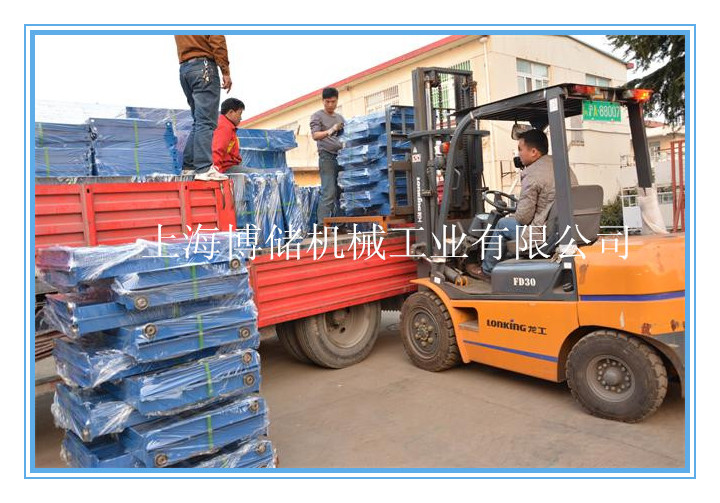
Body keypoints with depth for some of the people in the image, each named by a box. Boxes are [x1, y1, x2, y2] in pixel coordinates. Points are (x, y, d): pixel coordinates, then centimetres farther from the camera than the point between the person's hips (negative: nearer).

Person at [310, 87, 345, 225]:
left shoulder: (340, 118, 23)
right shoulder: (317, 116, 6)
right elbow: (315, 135, -9)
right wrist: (330, 131, -26)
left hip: (342, 156, 6)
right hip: (327, 156, -5)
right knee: (328, 192, -14)